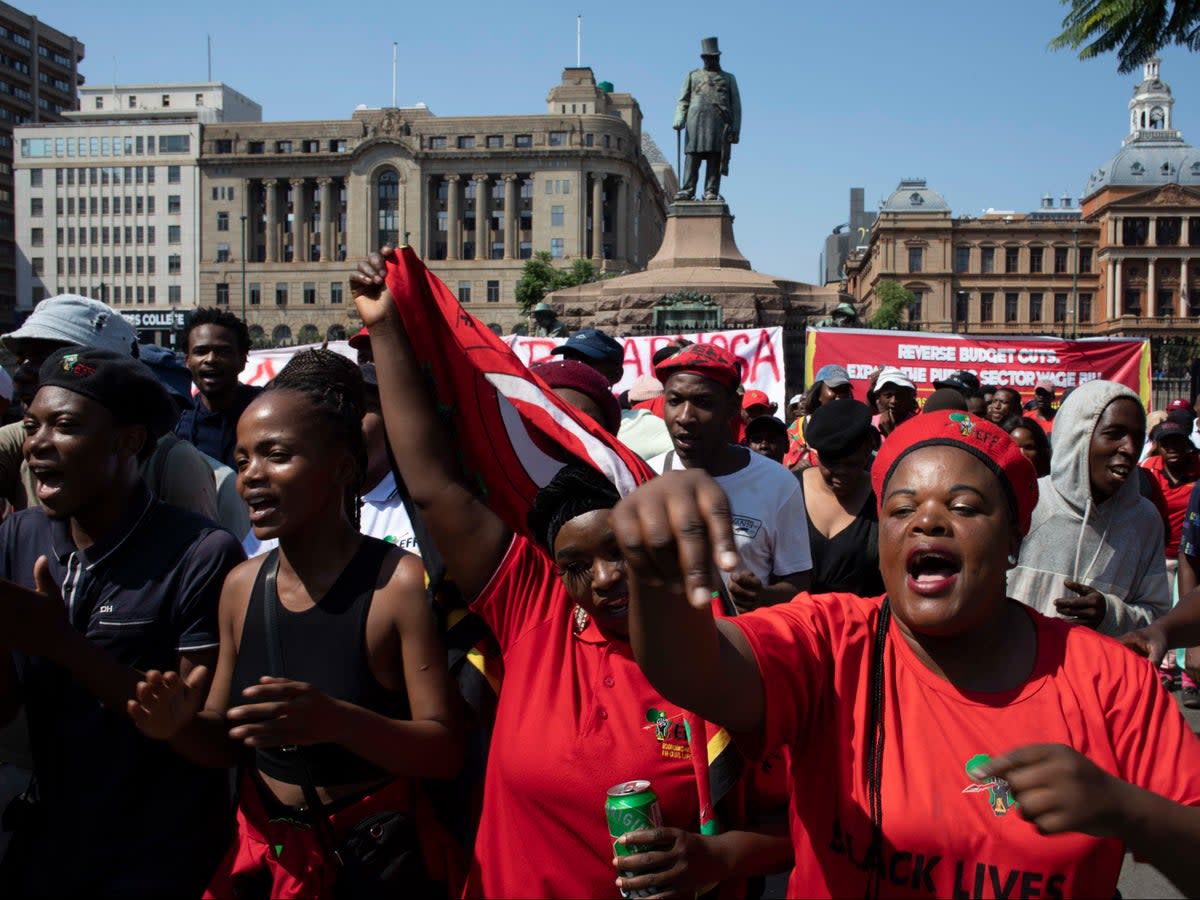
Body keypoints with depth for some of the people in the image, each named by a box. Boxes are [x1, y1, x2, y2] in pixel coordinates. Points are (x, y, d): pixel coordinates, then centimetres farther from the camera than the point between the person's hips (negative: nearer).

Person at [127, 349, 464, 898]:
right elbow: (225, 743, 7)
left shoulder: (401, 583, -20)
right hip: (260, 851, 6)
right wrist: (179, 726, -15)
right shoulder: (242, 586, -1)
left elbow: (445, 753, -20)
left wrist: (335, 721, -36)